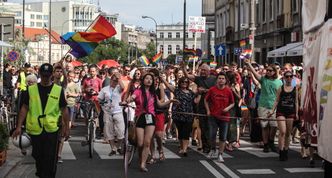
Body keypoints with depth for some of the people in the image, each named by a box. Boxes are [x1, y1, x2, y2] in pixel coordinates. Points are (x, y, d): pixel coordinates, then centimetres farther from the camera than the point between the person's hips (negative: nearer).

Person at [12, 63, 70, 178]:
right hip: (35, 129, 2)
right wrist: (19, 126, 0)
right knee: (38, 156, 16)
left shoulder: (58, 90, 1)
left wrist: (66, 127, 4)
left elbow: (64, 110, 6)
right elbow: (24, 108, 6)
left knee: (50, 159, -5)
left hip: (51, 130, -2)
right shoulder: (31, 90, 4)